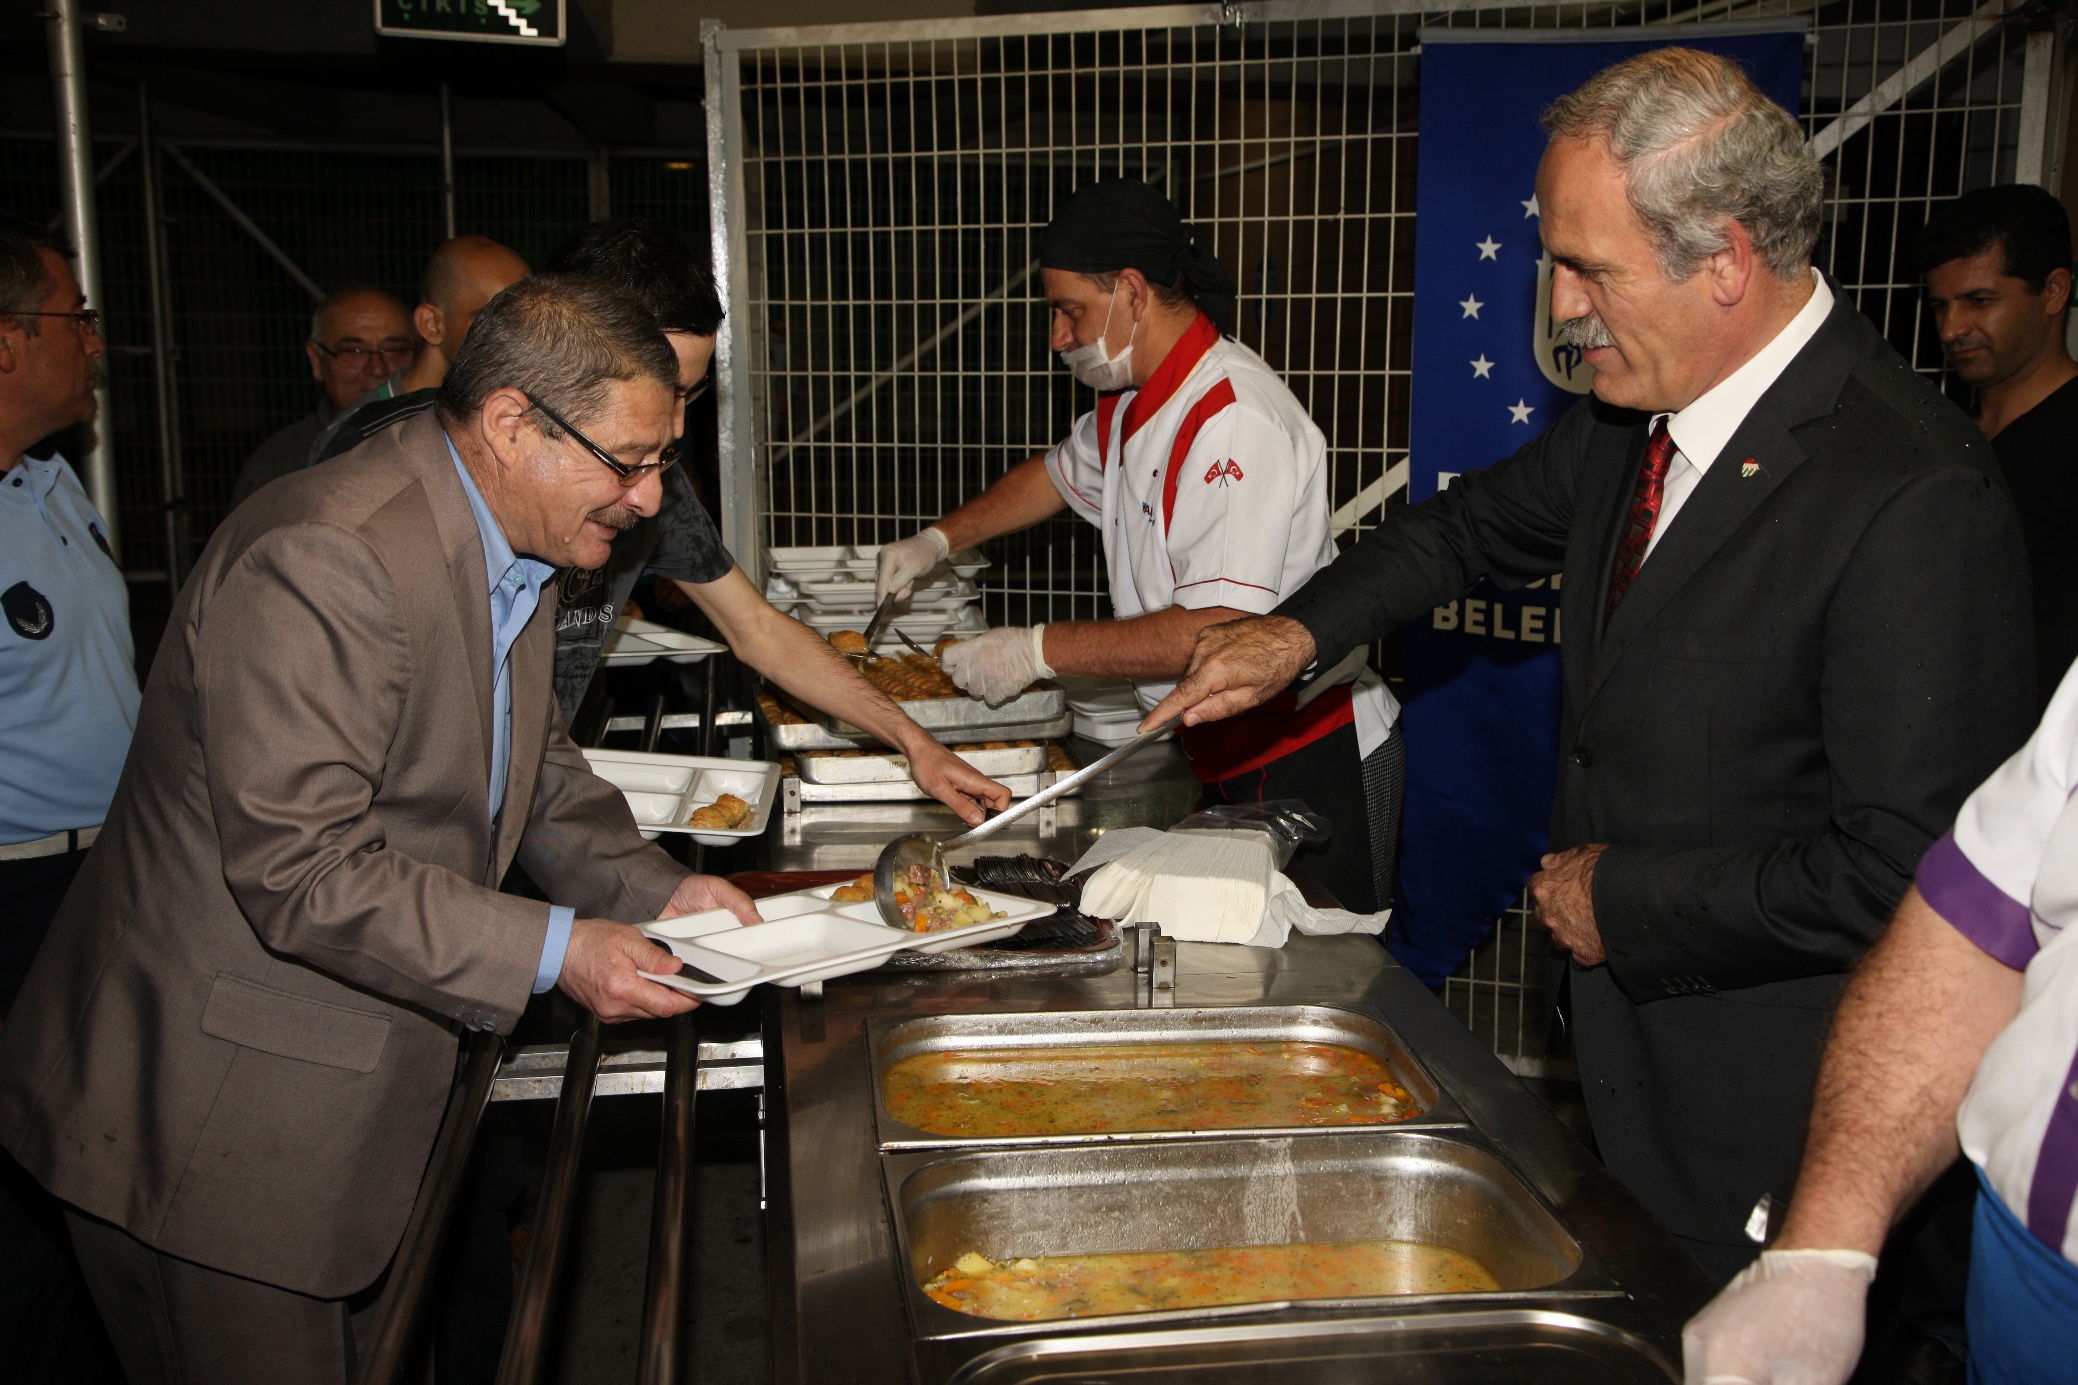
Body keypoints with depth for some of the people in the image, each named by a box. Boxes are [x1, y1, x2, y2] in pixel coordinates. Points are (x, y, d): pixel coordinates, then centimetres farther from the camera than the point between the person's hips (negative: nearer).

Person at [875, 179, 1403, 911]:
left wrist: (1041, 650, -24)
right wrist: (939, 539, 20)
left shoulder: (1236, 422, -23)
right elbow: (1061, 473, 31)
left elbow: (1219, 631, -30)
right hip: (1226, 756, 9)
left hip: (1308, 766, -9)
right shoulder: (1131, 402, 9)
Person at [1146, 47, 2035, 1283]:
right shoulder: (1634, 415, 0)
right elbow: (1481, 523, 18)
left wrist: (1626, 902, -16)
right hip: (1619, 1042, 8)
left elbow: (1906, 871, -26)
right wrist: (1299, 634, 3)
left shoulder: (1919, 499, -26)